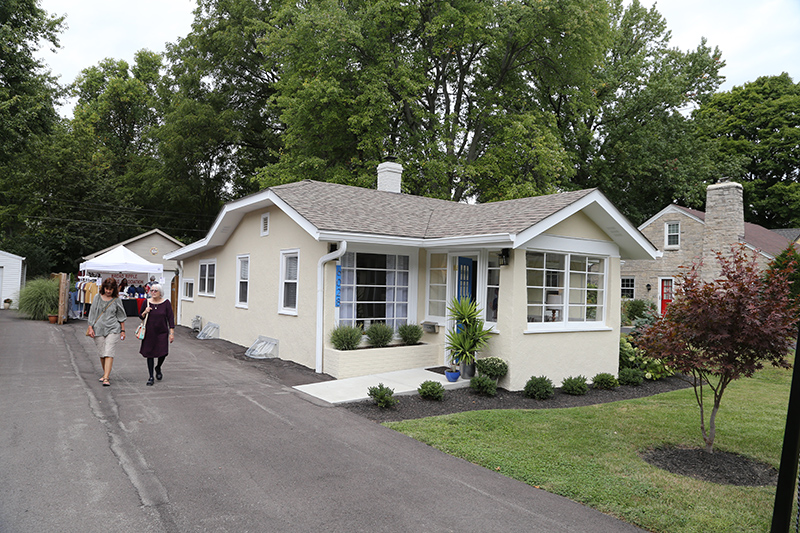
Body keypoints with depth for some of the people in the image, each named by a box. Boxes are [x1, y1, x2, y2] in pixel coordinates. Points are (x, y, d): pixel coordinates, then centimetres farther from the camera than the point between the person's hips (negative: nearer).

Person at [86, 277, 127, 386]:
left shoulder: (117, 300, 3)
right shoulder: (98, 298, 6)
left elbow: (121, 317, 9)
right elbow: (92, 313, 8)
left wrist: (123, 330, 8)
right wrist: (90, 327, 1)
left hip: (113, 329, -2)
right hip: (99, 329, 2)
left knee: (109, 353, -12)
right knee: (101, 354, 8)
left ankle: (106, 378, -16)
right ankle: (105, 374, 26)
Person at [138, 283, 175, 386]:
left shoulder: (166, 303, -4)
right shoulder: (147, 302, 2)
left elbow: (170, 318, -3)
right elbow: (141, 317, 11)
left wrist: (172, 333, -7)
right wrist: (145, 313, -12)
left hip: (162, 332, -1)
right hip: (149, 332, 1)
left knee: (163, 353, -5)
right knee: (149, 354, 2)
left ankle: (158, 368, 28)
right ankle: (151, 377, 14)